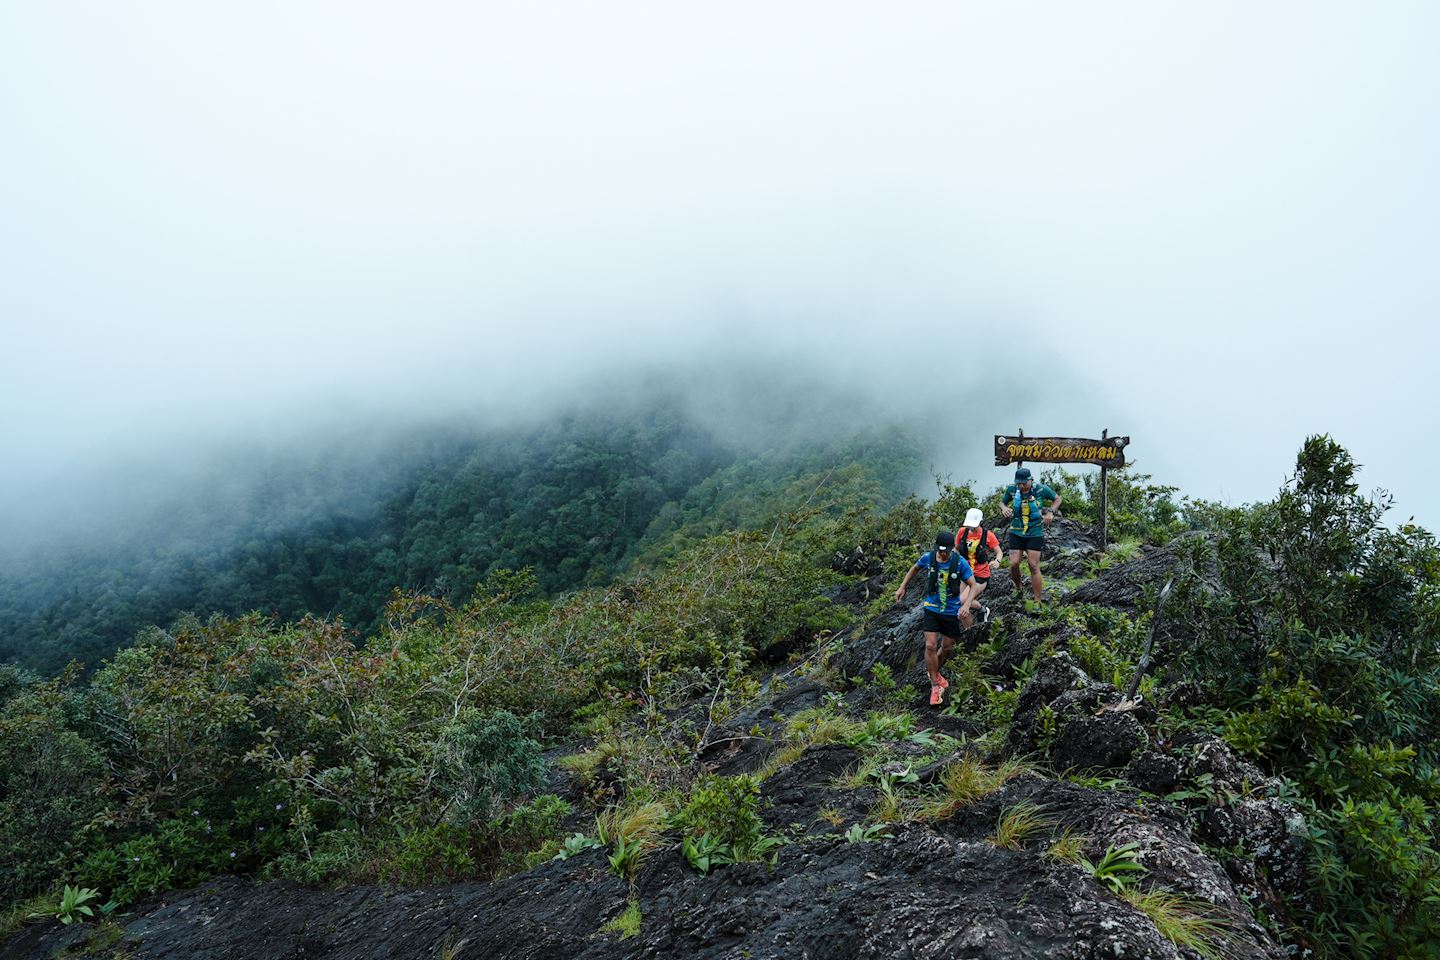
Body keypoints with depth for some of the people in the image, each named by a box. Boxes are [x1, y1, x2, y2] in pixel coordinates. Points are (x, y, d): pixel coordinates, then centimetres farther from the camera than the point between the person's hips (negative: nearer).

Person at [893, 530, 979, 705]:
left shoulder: (960, 562, -18)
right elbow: (915, 568, 10)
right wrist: (902, 587, 9)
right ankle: (935, 684, 3)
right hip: (932, 608, 0)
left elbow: (973, 585, -15)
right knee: (930, 646, -11)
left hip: (952, 611, 0)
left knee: (948, 647, 12)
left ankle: (934, 672, 41)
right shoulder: (928, 558, -12)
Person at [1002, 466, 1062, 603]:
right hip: (1016, 532, 2)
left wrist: (1051, 512, -10)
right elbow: (1003, 503, 11)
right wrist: (1004, 508, -12)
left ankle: (1037, 602, 2)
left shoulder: (1040, 489, -11)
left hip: (1035, 534, -2)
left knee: (1034, 566, -5)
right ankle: (1018, 590, 24)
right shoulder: (1011, 489, -7)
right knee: (1014, 564, -6)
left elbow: (1057, 499, 6)